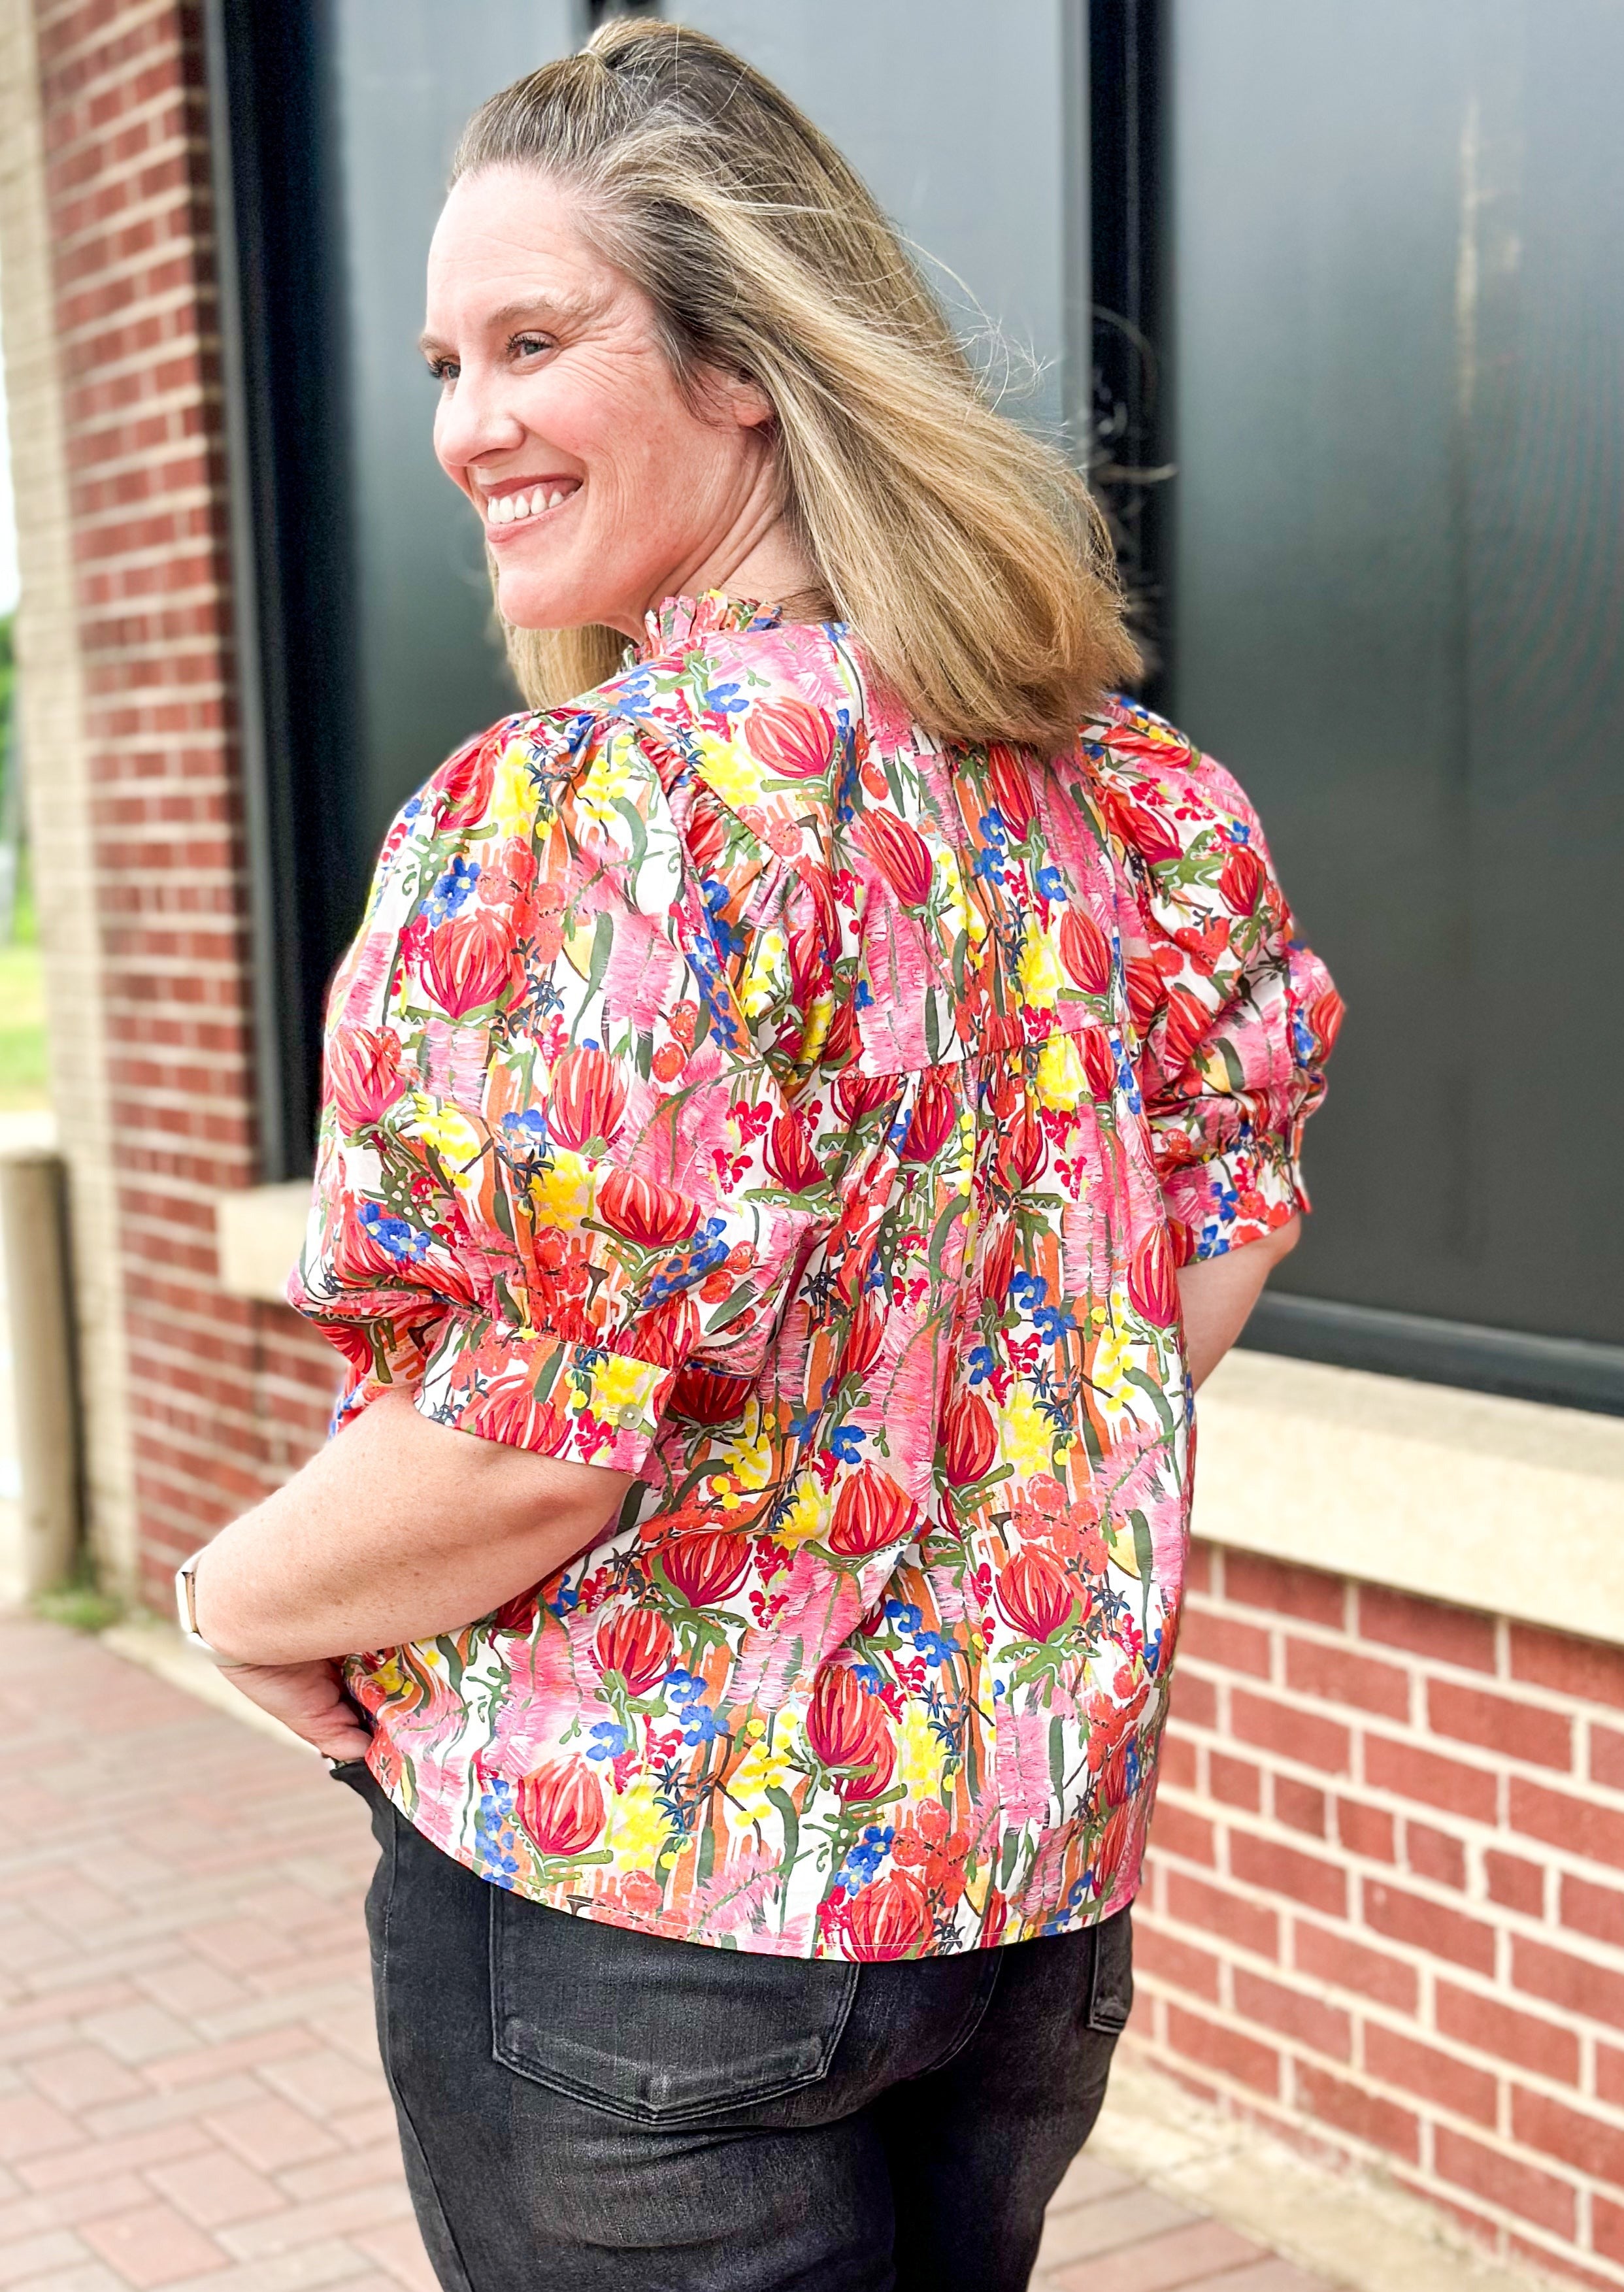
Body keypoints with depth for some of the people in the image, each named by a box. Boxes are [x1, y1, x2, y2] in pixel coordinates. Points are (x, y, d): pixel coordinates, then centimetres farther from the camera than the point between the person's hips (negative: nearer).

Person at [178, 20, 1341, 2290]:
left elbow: (542, 1425, -24)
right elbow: (1231, 1193, 10)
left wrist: (244, 1597, -6)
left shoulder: (619, 789, -21)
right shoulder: (1094, 767, 2)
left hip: (634, 1892, -7)